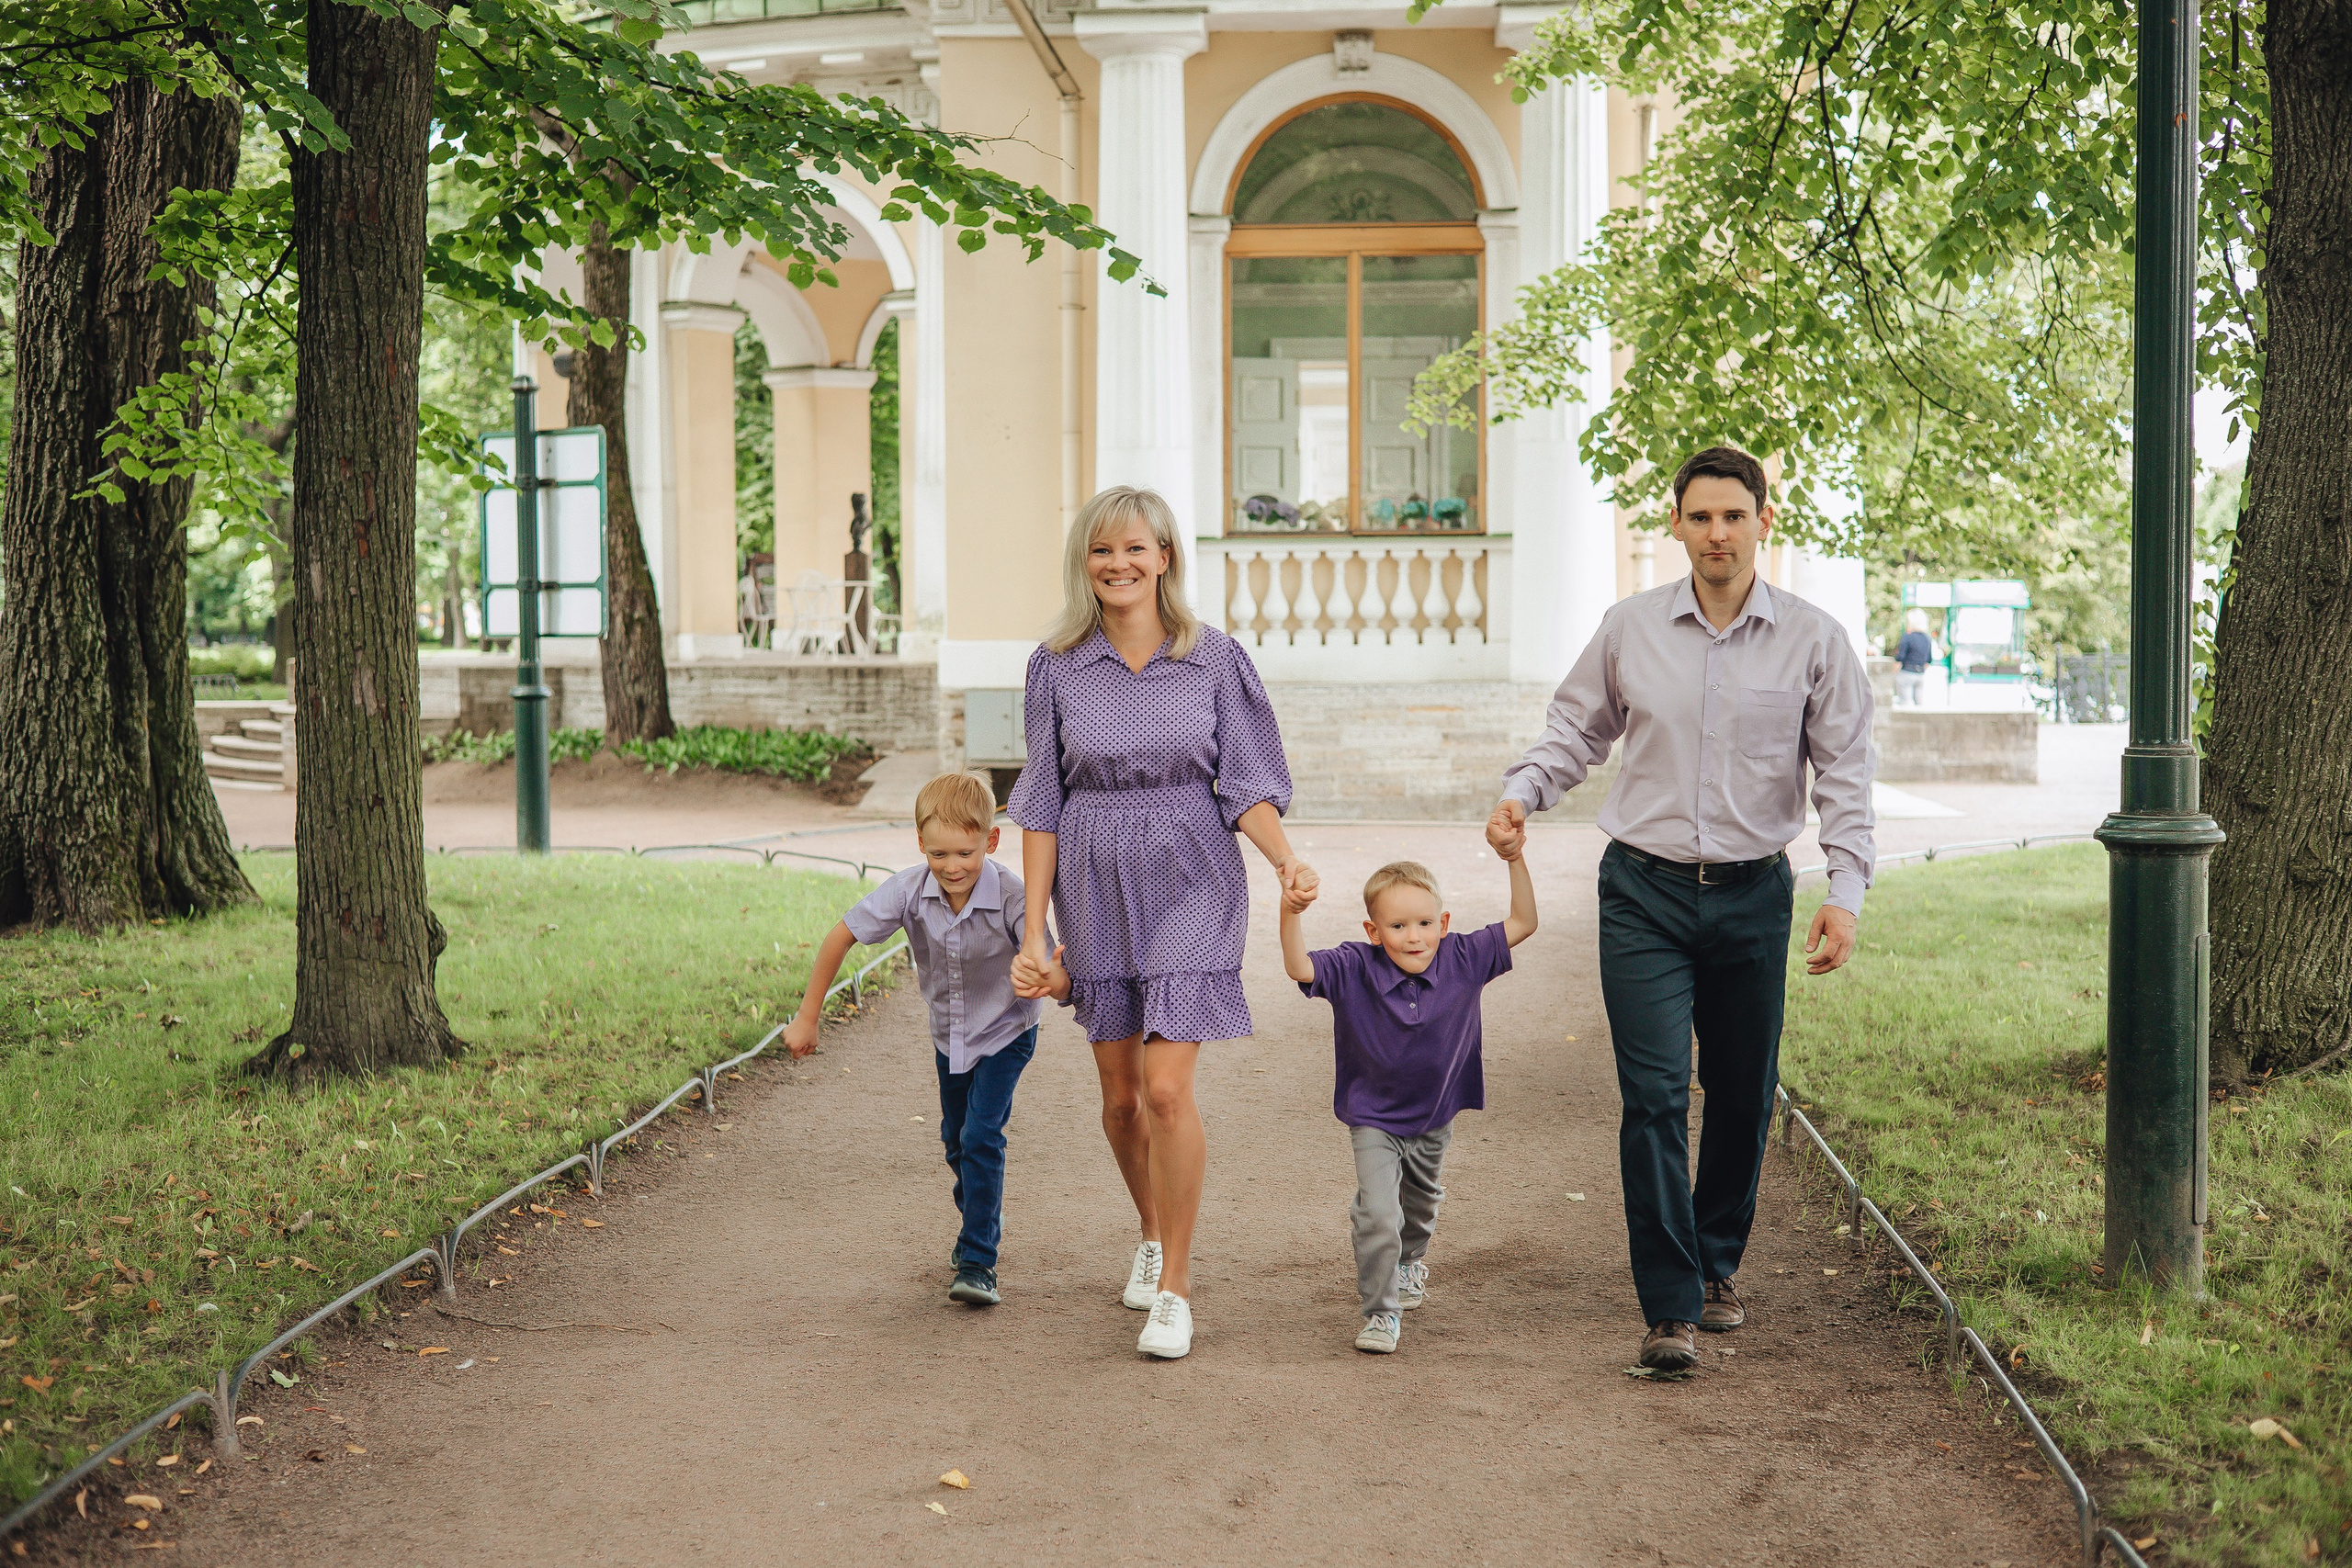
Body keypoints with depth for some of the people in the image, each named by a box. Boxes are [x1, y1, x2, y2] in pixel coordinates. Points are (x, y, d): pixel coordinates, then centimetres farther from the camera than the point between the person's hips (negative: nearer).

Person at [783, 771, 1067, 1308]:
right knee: (956, 1141, 20)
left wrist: (1052, 980, -65)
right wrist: (806, 1018, -14)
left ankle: (978, 1263, -11)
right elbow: (841, 936, -18)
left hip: (1005, 1033, -4)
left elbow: (1054, 974, -39)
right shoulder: (911, 890, -27)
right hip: (948, 1035, 4)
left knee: (981, 1136, -19)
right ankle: (983, 1223, 48)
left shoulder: (1014, 898, -34)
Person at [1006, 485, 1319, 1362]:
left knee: (1167, 1087, -13)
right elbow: (1041, 803, 4)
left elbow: (1245, 784, 0)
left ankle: (1174, 1288, 0)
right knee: (1119, 1092, 12)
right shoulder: (1056, 666, 1)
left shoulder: (1215, 658, -3)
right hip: (1095, 886, 2)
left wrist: (1286, 860, -19)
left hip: (1190, 880, -2)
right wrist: (1035, 929, 1)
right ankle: (1153, 1235, 39)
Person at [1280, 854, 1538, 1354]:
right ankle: (1379, 1310, 0)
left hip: (1434, 1116, 4)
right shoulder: (1354, 969, -23)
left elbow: (1523, 924, -17)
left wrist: (1516, 861, -28)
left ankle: (1408, 1260, 60)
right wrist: (1290, 914, -51)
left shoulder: (1462, 961, -18)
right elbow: (1299, 969, -35)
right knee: (1378, 1215, -19)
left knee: (1421, 1204, 28)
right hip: (1373, 1120, -4)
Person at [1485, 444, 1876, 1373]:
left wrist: (1846, 892, -8)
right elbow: (1576, 727, 13)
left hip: (1753, 894, 1)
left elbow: (1844, 772, 1)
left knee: (1743, 1094, 11)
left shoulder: (1813, 641, 0)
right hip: (1645, 889, -1)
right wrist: (1521, 793, -4)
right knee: (1654, 1096, -9)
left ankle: (1717, 1264, 32)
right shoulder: (1629, 628, 2)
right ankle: (1671, 1307, -5)